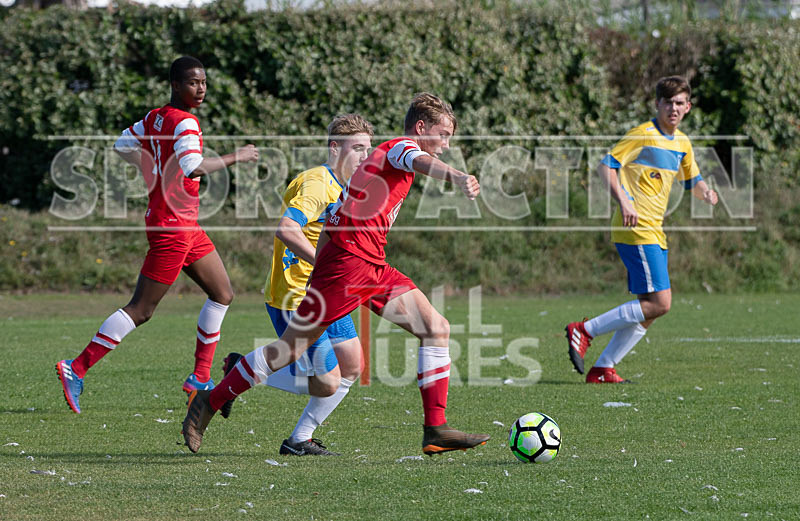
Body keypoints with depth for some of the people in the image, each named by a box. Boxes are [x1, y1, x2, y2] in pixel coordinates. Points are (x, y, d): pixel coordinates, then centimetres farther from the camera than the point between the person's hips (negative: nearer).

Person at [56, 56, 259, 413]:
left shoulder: (155, 117, 9)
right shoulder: (184, 122, -18)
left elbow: (123, 145, 20)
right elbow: (193, 167, -31)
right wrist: (234, 158, -20)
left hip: (187, 226, 10)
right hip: (172, 226, -10)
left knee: (222, 294, 15)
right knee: (141, 309, -7)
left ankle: (200, 379, 17)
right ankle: (76, 369, -4)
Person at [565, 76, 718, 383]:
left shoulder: (682, 143, 16)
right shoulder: (643, 135, -8)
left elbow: (693, 180, 30)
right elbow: (606, 166, -12)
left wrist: (705, 192, 6)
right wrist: (623, 201, -25)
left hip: (654, 232, 9)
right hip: (636, 230, -9)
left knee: (649, 312, 5)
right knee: (659, 303, -16)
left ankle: (603, 369, 10)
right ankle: (584, 331, -9)